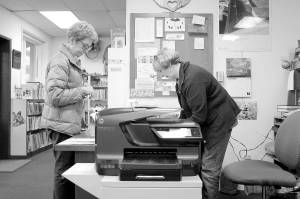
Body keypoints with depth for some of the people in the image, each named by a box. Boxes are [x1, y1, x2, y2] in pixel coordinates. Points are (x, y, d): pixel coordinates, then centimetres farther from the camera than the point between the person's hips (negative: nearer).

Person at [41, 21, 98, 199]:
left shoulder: (72, 61, 18)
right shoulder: (60, 61, -14)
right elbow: (55, 96, -21)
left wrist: (82, 91, 14)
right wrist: (82, 91, -16)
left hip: (70, 124, 9)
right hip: (62, 124, -9)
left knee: (69, 169, 14)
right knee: (65, 171, 0)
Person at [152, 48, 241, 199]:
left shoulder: (193, 78, -26)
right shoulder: (182, 76, 6)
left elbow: (199, 115, -24)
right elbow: (188, 108, 16)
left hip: (219, 121, -10)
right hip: (206, 121, 10)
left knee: (209, 168, -5)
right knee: (198, 162, 12)